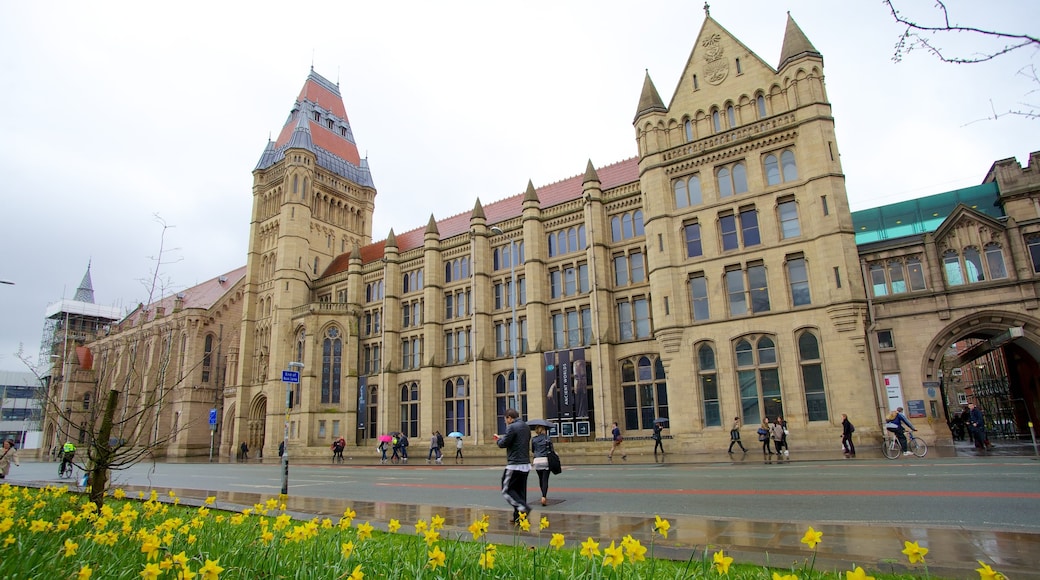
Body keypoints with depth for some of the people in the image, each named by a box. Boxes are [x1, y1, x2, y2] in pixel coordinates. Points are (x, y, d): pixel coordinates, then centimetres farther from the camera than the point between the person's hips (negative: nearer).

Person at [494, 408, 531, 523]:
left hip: (515, 465, -8)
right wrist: (501, 437, 25)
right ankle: (519, 516, 12)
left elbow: (504, 444, -11)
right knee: (520, 491, 12)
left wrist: (498, 440, 11)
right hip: (526, 465, 8)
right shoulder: (526, 427, 15)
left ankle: (523, 508, -15)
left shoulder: (512, 427, -13)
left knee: (506, 490, 0)